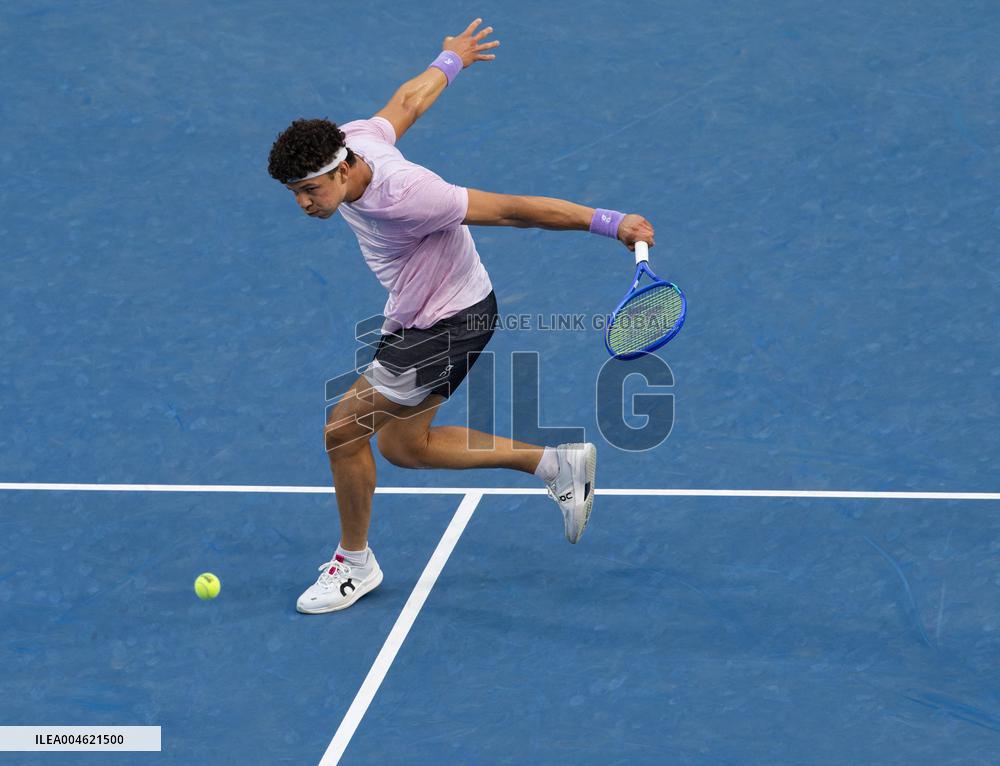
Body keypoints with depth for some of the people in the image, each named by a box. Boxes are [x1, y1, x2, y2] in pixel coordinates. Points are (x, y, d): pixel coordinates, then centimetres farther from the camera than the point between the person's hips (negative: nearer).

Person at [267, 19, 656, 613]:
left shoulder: (402, 197, -37)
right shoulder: (346, 141, -13)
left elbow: (514, 209, -32)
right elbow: (411, 99, 7)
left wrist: (610, 224, -26)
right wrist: (451, 59, 28)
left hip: (452, 323, -9)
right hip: (413, 318, 9)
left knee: (344, 429, -7)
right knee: (403, 445, 18)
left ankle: (355, 563, 17)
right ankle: (558, 464, 26)